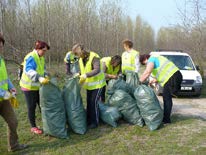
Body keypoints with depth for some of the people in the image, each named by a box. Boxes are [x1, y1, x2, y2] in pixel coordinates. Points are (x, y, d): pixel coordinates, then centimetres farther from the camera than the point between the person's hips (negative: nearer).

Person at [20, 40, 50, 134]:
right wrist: (40, 78, -50)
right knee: (32, 107, 2)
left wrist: (45, 76, 2)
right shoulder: (31, 57, -21)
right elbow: (29, 71, -37)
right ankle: (33, 127, 16)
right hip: (29, 86, -8)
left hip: (38, 86, 8)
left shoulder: (41, 58, 8)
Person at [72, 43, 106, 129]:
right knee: (88, 102, 12)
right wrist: (79, 76, -9)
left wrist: (85, 75, -45)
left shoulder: (94, 57, -23)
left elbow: (97, 70, -36)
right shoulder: (80, 59, 1)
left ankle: (95, 122, 6)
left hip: (97, 83, -7)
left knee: (94, 102, -7)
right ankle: (88, 120, 25)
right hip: (89, 85, 7)